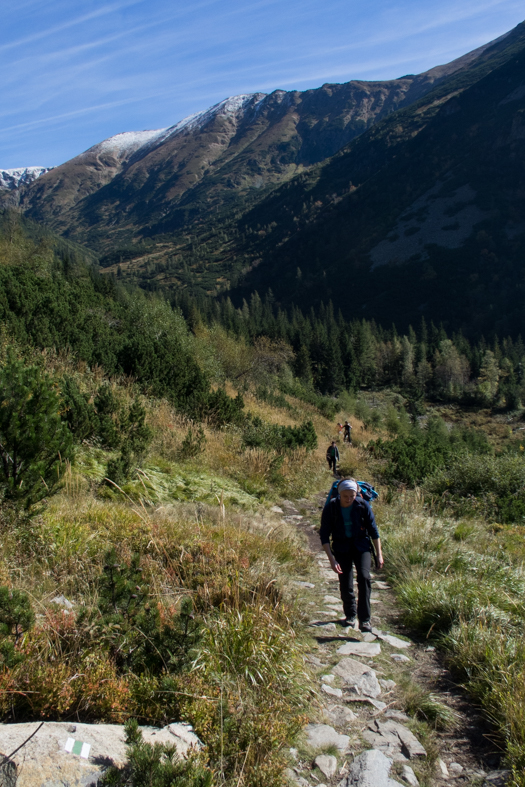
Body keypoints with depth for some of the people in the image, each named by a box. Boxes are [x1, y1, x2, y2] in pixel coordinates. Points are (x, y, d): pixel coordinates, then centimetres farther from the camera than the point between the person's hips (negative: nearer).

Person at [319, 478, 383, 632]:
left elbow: (373, 530, -3)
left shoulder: (362, 506, -15)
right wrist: (332, 559, -16)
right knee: (345, 585, 1)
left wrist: (379, 554, -3)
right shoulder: (330, 508, -16)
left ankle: (364, 619, -12)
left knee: (364, 577, -19)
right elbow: (324, 535, -10)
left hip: (361, 546, 0)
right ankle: (350, 614, 28)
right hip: (341, 547, 0)